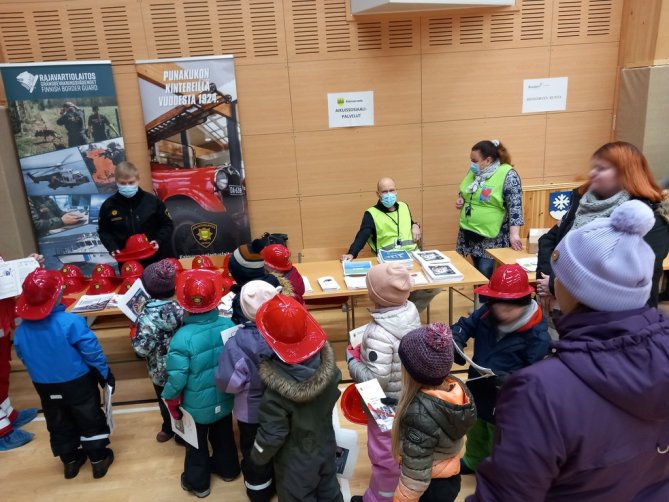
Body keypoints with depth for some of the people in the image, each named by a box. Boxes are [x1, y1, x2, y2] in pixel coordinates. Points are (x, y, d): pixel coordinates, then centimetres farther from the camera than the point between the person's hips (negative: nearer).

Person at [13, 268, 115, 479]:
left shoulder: (22, 330, -12)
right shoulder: (71, 322, -28)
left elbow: (23, 357, 5)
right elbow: (91, 351, -21)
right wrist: (106, 374, -7)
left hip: (44, 386, 5)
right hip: (77, 383, -4)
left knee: (59, 424, 23)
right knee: (90, 420, 14)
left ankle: (70, 461, 39)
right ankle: (98, 460, 26)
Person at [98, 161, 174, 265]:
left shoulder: (152, 201, -6)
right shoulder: (109, 206, -2)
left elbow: (167, 225, 2)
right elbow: (103, 231, 9)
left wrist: (159, 240, -13)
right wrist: (112, 247, -7)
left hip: (155, 257, -1)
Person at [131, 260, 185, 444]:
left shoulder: (146, 316, -27)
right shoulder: (181, 308, -18)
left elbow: (141, 349, -25)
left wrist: (136, 336, -7)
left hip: (161, 371, -2)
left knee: (166, 402, 24)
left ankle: (169, 429, 47)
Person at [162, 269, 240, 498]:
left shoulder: (183, 337, -31)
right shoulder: (228, 325, -20)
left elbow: (176, 379, -24)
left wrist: (171, 402, -3)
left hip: (197, 406, -3)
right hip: (225, 399, 3)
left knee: (197, 444, 22)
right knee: (223, 435, 29)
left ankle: (197, 483, 44)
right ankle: (227, 469, 52)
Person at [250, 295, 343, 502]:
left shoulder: (277, 390, -37)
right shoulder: (326, 361, -22)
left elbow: (272, 434, -24)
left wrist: (257, 456, -5)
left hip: (296, 462, -4)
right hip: (326, 446, 5)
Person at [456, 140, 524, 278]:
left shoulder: (507, 175, -13)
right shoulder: (474, 172, 7)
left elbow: (515, 206, -17)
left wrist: (514, 234, -23)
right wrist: (461, 200, 0)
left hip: (492, 237, -6)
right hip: (470, 232, 6)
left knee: (486, 274, -7)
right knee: (477, 272, 12)